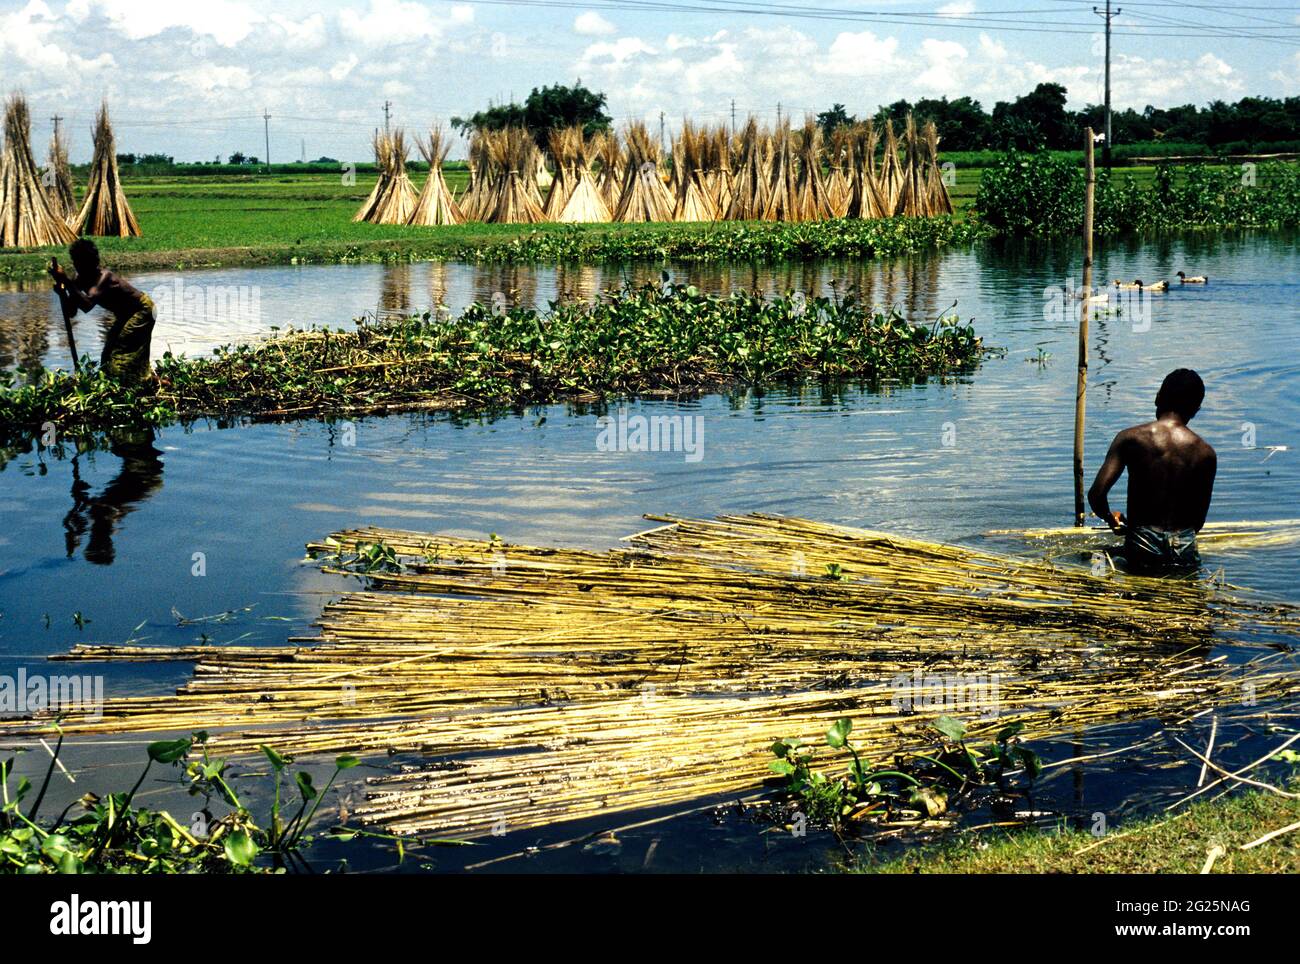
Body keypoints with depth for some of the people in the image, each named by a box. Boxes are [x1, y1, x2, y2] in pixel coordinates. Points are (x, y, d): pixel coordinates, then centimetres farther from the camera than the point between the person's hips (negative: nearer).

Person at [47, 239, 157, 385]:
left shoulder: (103, 277, -33)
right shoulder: (81, 280, -8)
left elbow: (87, 305, -47)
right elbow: (70, 313, -9)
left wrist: (66, 281, -49)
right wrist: (61, 292, -27)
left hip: (141, 311, -9)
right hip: (124, 315, 9)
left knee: (123, 353, -15)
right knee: (109, 353, 10)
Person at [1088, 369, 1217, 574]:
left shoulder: (1130, 439, -5)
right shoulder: (1205, 453, 1)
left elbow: (1096, 494, -11)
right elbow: (1199, 518, 7)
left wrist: (1111, 519, 10)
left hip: (1142, 552, -2)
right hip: (1184, 556, 2)